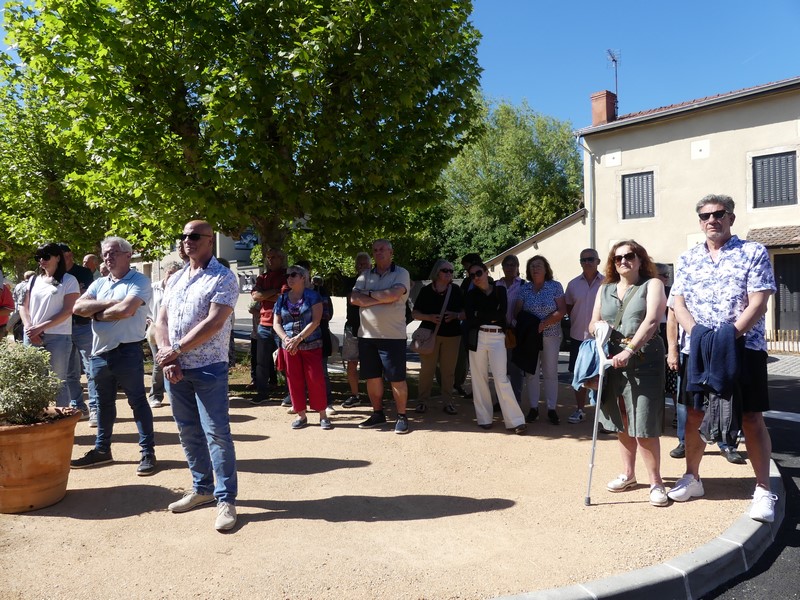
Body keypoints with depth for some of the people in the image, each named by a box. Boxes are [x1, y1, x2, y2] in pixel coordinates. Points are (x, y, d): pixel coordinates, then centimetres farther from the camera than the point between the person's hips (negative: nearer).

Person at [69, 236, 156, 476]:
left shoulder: (139, 281, -8)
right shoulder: (98, 284, 13)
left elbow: (125, 310, -23)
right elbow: (78, 307, 0)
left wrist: (97, 313, -6)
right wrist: (109, 303, -12)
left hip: (127, 352, -7)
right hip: (100, 352, 7)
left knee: (138, 401, 1)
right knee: (104, 403, 17)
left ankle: (148, 452, 8)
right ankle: (102, 449, 30)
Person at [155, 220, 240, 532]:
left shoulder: (223, 278, -7)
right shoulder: (175, 279, 14)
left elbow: (213, 323, -17)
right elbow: (161, 321, 10)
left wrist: (176, 350, -14)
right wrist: (166, 356, -6)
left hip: (208, 368, -7)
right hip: (174, 368, 7)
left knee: (216, 433, -6)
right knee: (188, 432, 13)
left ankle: (226, 499, 3)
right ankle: (202, 488, 27)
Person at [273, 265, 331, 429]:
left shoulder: (312, 296, -2)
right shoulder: (282, 299, 10)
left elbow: (315, 321, -10)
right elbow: (276, 323, 9)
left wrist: (298, 338, -16)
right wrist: (286, 339, -9)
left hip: (312, 345, -4)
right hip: (289, 347, 4)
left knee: (316, 379, -4)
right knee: (294, 380, 5)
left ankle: (323, 415, 5)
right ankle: (301, 415, 16)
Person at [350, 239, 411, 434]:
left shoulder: (401, 273, -2)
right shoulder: (365, 276, 11)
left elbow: (393, 294, -20)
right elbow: (354, 298, -3)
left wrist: (369, 294, -6)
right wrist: (381, 298, -11)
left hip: (393, 336, -5)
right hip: (367, 335, 5)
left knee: (397, 379, 0)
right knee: (372, 377, 12)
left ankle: (402, 416, 13)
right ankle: (377, 413, 26)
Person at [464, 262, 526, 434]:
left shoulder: (500, 290, 8)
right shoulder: (471, 295, 8)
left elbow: (502, 313, -9)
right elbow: (470, 320, -6)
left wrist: (480, 316, -7)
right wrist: (492, 317, -6)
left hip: (497, 338, -1)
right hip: (477, 338, 2)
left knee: (501, 378, -8)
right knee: (479, 378, 4)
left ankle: (515, 420, -4)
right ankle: (484, 418, 15)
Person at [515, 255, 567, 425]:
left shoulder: (555, 286, -2)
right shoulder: (524, 288, 5)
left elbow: (561, 311, -9)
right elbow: (517, 311, 3)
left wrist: (543, 324, -18)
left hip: (550, 335, -2)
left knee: (550, 372, 4)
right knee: (531, 372, 5)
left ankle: (552, 409, 13)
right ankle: (533, 408, 15)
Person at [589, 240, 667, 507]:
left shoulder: (652, 284, 1)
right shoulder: (605, 289, 16)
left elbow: (651, 321, -14)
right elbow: (593, 323, 16)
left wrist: (630, 350, -25)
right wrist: (598, 328, -9)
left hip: (643, 361, -5)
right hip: (612, 360, 5)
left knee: (644, 426, -6)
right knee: (622, 424, 13)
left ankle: (655, 481, 7)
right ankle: (628, 474, 27)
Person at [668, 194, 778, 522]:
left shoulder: (754, 253, -2)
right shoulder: (687, 259, 9)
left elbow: (758, 302, -10)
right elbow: (678, 303, 3)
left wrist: (729, 336, -21)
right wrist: (697, 333, -14)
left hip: (744, 347, -3)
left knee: (751, 419, 0)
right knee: (694, 415, 10)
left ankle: (764, 491, 12)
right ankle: (692, 478, 26)